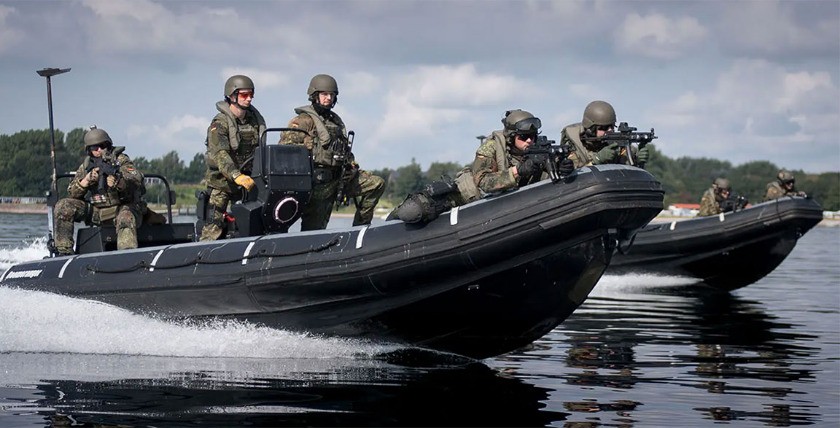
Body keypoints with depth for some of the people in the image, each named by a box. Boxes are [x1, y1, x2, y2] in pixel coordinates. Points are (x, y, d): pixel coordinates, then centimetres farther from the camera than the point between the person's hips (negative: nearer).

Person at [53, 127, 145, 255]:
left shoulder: (120, 160, -5)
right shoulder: (86, 166, 8)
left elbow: (137, 180, -23)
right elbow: (71, 193, 3)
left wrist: (116, 181, -43)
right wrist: (86, 180, -16)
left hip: (123, 207, -5)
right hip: (97, 212, 5)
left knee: (125, 220, -40)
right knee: (63, 207, -10)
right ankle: (64, 252, -11)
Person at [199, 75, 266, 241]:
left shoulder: (255, 120, 9)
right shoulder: (220, 123, -12)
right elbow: (220, 154, -26)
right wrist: (237, 176, -40)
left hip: (248, 180, 6)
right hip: (222, 181, -6)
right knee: (213, 227, -13)